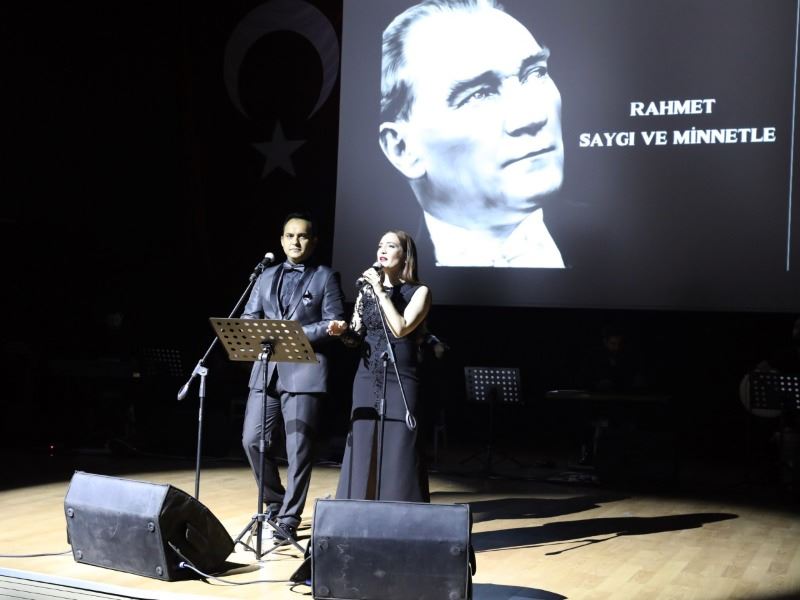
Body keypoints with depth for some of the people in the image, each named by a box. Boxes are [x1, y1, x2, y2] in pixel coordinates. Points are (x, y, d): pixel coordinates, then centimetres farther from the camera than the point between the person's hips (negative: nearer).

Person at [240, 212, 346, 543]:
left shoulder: (326, 277, 6)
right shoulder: (266, 277, 18)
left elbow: (333, 324, -3)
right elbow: (248, 317, 12)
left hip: (304, 370, -4)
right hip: (266, 368, 5)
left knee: (298, 450, -4)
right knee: (252, 440, 3)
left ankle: (289, 519, 6)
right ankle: (275, 501, 23)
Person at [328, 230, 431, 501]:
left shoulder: (419, 292, -1)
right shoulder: (366, 289, 11)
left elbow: (400, 329, -16)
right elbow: (357, 336, 16)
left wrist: (381, 292, -13)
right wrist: (343, 330, -5)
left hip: (400, 381, -4)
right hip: (367, 379, 4)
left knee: (399, 453, -4)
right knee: (362, 450, 4)